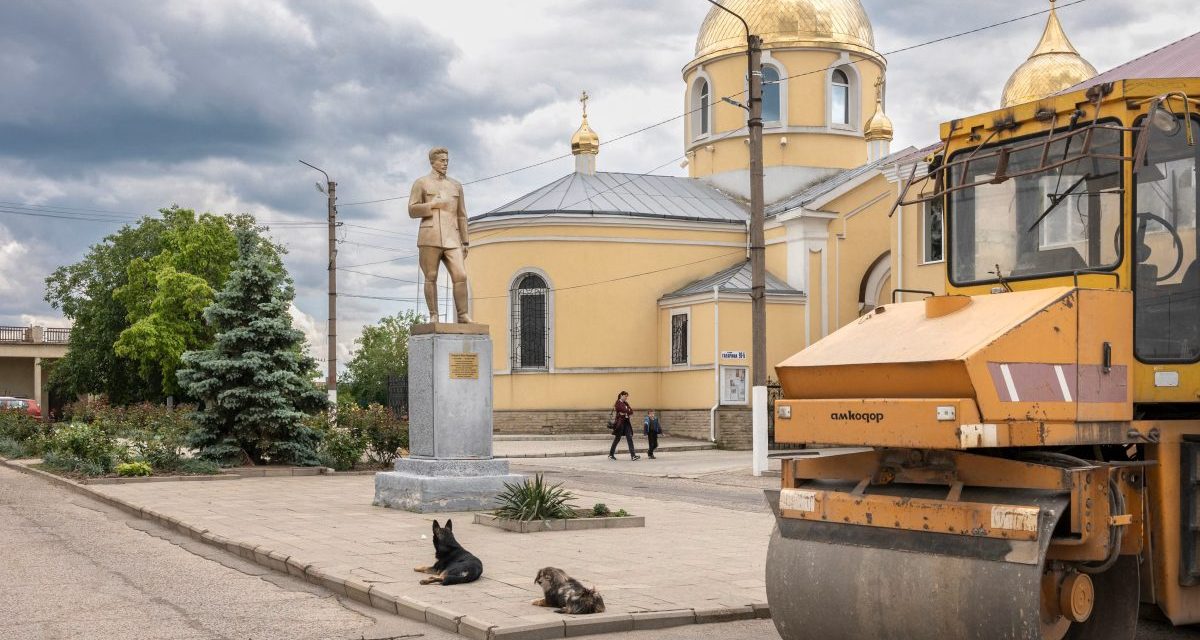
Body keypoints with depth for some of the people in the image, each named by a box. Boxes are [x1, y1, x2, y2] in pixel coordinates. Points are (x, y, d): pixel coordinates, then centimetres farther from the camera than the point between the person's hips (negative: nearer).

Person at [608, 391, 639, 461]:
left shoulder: (626, 403, 16)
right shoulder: (618, 403, -8)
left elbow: (631, 412, 5)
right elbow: (625, 410, -20)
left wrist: (625, 413, -11)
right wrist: (629, 410, -1)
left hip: (626, 422, 7)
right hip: (620, 422, -7)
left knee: (630, 438, -4)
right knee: (617, 439, 1)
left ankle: (633, 455, -11)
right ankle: (611, 454, 14)